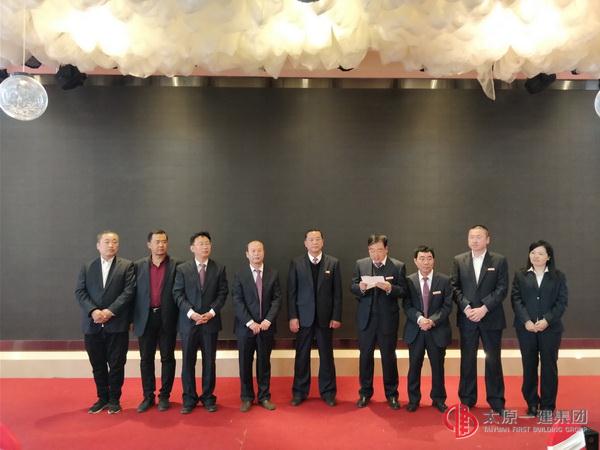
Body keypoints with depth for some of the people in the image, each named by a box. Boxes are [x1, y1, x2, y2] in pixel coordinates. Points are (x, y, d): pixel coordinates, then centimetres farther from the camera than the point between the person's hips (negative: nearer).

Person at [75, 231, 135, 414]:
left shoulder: (127, 266, 2)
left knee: (116, 364, 4)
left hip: (117, 324, -2)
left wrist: (110, 311, -16)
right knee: (98, 365, 12)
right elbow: (80, 292, 2)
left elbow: (128, 292, -7)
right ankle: (102, 398, 28)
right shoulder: (87, 267, 10)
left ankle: (114, 400, 20)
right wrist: (93, 311, -14)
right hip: (92, 325, 3)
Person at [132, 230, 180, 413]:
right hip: (145, 318, 2)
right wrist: (132, 318, 1)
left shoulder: (176, 265, -2)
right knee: (146, 359, 10)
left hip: (167, 318, -2)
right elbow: (133, 293, 5)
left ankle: (164, 396, 20)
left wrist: (180, 318, -7)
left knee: (167, 358, 7)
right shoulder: (139, 265, 5)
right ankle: (148, 396, 23)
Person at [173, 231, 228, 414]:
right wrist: (191, 313, -14)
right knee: (188, 362, 6)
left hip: (211, 321, 1)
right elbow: (178, 294, -2)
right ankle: (189, 398, 20)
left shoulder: (219, 268, 4)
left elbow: (222, 293, 0)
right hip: (188, 322, 0)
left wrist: (211, 313, -11)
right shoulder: (182, 269, 2)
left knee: (209, 361, 8)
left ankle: (208, 397, 21)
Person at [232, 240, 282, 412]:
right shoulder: (240, 275, -1)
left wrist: (268, 320, -13)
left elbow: (277, 299, -1)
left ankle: (264, 396, 24)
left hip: (266, 326, 1)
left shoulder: (273, 274, 3)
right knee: (245, 363, 8)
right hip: (245, 327, -1)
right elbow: (237, 301, -7)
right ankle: (247, 397, 23)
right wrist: (250, 322, -15)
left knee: (264, 362, 10)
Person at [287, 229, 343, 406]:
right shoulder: (296, 263, 0)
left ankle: (328, 392, 24)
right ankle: (299, 392, 23)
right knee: (302, 355, 9)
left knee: (326, 355, 9)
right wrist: (292, 317, -7)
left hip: (325, 317, 0)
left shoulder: (333, 263, 1)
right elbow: (291, 292, -1)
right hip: (303, 317, 0)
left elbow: (337, 292, 1)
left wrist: (336, 317, -4)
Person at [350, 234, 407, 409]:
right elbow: (352, 287, 2)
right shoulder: (360, 264, 3)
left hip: (388, 319, -2)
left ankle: (392, 394, 25)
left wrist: (389, 288, -25)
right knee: (365, 355, 11)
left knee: (389, 356, 8)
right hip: (366, 318, 2)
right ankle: (365, 393, 26)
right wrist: (361, 287, -19)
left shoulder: (398, 266, -3)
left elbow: (403, 291, -6)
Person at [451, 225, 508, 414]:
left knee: (493, 360, 6)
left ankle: (496, 401, 20)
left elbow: (502, 289, -6)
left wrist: (484, 308, -15)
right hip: (467, 318, 1)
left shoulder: (499, 260, 0)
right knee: (467, 360, 8)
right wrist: (466, 307, -11)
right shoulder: (459, 260, 5)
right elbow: (455, 287, 2)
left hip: (491, 318, -1)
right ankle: (467, 400, 21)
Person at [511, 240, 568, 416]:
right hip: (526, 328, 1)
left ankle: (547, 405, 18)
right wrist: (526, 321, -14)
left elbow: (562, 301, -2)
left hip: (550, 328, 0)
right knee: (529, 365, 7)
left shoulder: (558, 276, 4)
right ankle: (532, 403, 19)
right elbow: (516, 299, -2)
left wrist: (547, 320, -14)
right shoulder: (520, 275, 4)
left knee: (549, 365, 6)